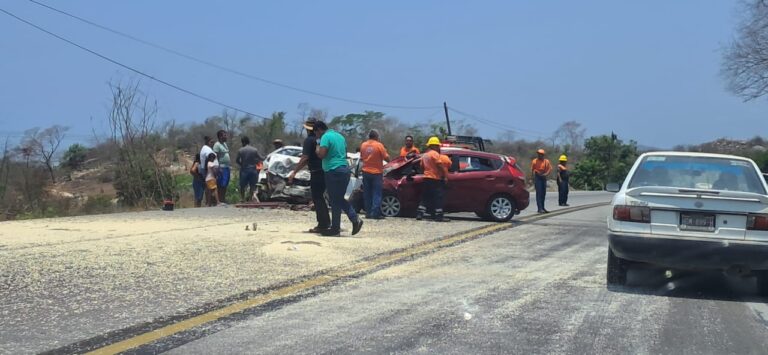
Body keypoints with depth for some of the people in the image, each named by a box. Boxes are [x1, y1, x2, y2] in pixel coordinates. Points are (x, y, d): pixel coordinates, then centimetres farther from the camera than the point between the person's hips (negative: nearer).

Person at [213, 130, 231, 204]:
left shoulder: (225, 144, 17)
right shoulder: (217, 145, -10)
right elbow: (215, 157, -15)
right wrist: (218, 168, -21)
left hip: (227, 167, 9)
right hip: (221, 168, -9)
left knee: (225, 185, 11)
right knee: (221, 186, -8)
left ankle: (224, 199, 17)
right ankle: (220, 200, -6)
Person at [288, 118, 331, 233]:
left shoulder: (309, 140, -11)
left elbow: (305, 158, -19)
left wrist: (294, 172, -17)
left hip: (316, 173, -8)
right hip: (325, 171, 8)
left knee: (317, 199, -2)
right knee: (320, 198, 18)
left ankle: (323, 225, -3)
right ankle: (326, 223, 21)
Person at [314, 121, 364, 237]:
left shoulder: (326, 137, -9)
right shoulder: (339, 136, 18)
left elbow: (321, 154, -19)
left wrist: (318, 147, -1)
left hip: (334, 171, -9)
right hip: (345, 169, 9)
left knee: (335, 201, -2)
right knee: (339, 199, 16)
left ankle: (335, 228, 3)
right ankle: (355, 219, 5)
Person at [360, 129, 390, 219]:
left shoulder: (363, 145, 4)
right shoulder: (379, 145, -10)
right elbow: (386, 158, -8)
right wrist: (385, 152, 11)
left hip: (366, 172, 4)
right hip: (377, 172, -4)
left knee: (367, 194, 10)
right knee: (377, 194, -1)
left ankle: (368, 213, 10)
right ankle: (375, 213, -7)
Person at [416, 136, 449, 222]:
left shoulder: (424, 155, 16)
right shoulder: (434, 154, -10)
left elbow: (422, 167, 18)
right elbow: (440, 165, -15)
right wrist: (444, 175, -8)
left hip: (426, 178, 8)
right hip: (435, 179, -8)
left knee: (425, 198, 11)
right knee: (438, 198, -5)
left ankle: (419, 214, 6)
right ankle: (438, 216, -8)